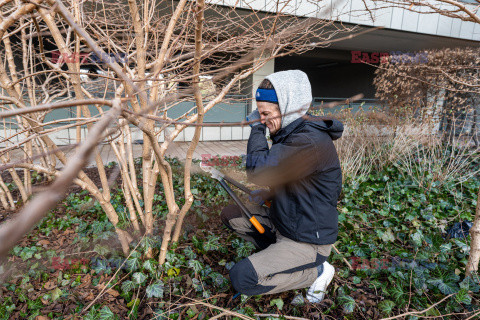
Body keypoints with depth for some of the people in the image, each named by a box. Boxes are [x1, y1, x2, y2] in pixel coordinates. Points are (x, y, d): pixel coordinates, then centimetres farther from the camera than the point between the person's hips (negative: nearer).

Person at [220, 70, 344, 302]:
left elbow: (259, 172, -30)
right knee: (230, 214, 11)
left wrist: (256, 129, -19)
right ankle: (280, 255, 11)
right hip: (281, 225, 9)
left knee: (241, 278, -18)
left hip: (307, 243, -9)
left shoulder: (311, 141, -28)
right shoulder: (289, 133, 4)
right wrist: (266, 195, 3)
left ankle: (316, 271, 1)